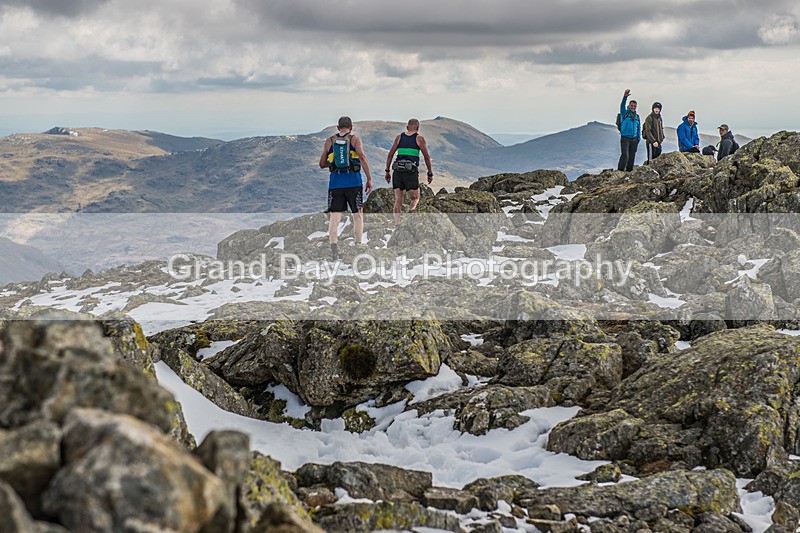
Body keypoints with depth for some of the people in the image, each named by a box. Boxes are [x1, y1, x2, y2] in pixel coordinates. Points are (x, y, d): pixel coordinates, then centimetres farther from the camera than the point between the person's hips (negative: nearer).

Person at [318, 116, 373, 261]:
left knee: (334, 216, 0)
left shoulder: (329, 141, 11)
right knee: (358, 214, 11)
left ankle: (333, 245, -15)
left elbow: (322, 164, 13)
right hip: (353, 181, -1)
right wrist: (369, 179, -11)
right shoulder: (355, 139, 3)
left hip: (335, 182, 1)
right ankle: (358, 246, 10)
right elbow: (362, 157, -11)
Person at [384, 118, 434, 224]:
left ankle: (396, 223, -3)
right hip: (411, 172, -3)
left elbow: (390, 155, 9)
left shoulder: (399, 137, 12)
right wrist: (430, 173, 8)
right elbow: (427, 157, 1)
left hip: (398, 171, 3)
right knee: (415, 199, 8)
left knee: (398, 200, 6)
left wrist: (387, 171, 14)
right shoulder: (419, 138, 3)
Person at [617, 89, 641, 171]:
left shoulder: (637, 116, 14)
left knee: (632, 156, 8)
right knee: (625, 155, -17)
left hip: (634, 139, 5)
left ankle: (629, 171, 16)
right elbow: (622, 105, -20)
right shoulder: (624, 113, 0)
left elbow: (639, 128, 21)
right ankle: (620, 171, -15)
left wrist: (638, 138, 12)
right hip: (625, 138, -5)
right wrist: (625, 97, -37)